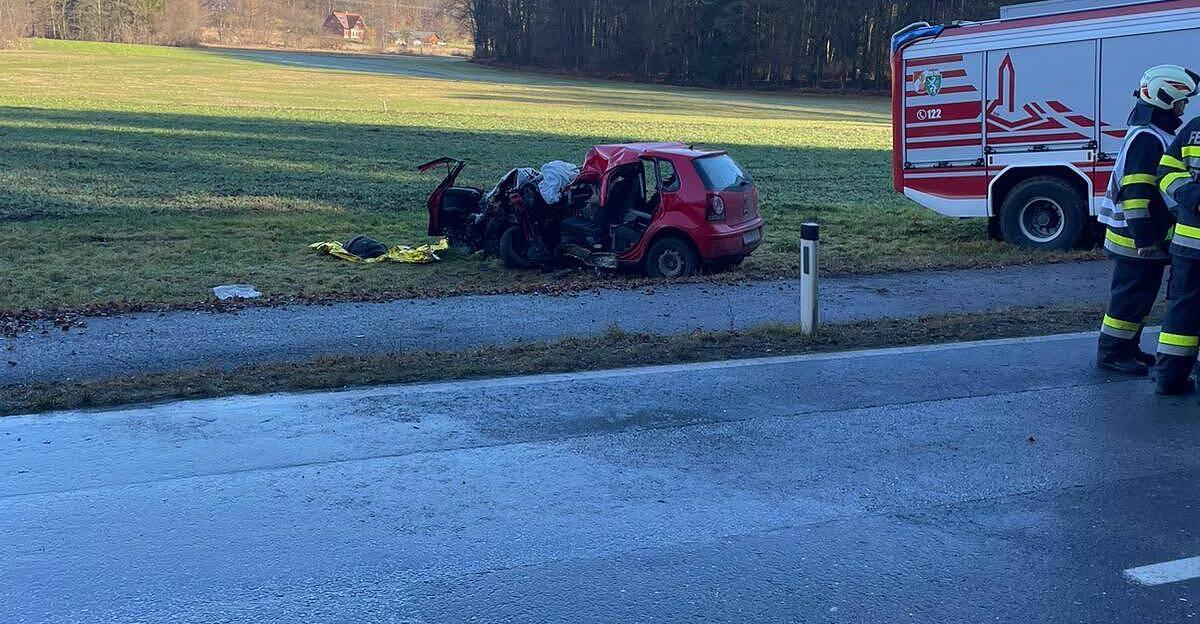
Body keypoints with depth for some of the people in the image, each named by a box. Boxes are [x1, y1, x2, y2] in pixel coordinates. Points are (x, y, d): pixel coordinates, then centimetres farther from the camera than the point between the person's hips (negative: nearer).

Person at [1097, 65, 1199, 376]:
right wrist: (1143, 238, -25)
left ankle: (1128, 347, 24)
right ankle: (1112, 353, 2)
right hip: (1136, 241, -10)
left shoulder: (1158, 135, 16)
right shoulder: (1147, 138, -19)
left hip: (1149, 239, 10)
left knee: (1141, 296, 16)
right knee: (1131, 297, -4)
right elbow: (1135, 191, -25)